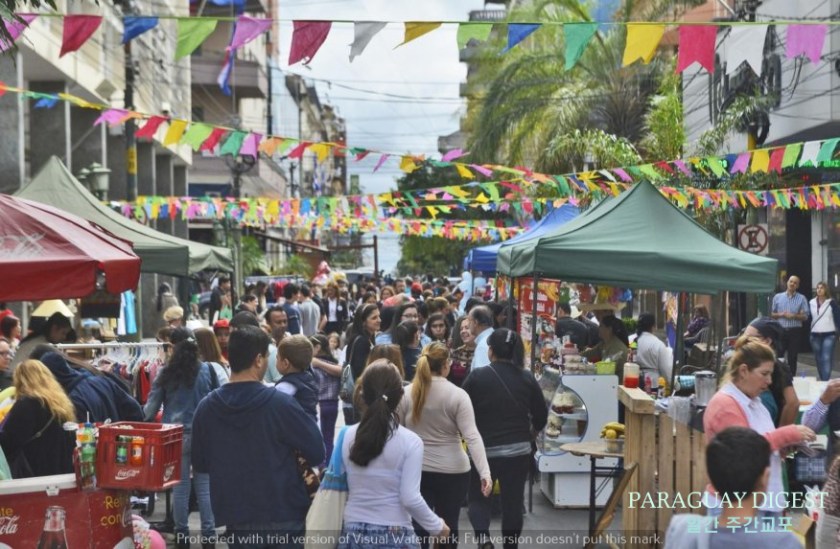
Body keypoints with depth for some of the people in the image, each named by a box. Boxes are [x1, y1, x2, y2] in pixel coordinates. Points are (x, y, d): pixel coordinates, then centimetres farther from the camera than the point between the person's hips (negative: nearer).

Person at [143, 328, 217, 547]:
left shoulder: (166, 374, -5)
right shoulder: (207, 370, -4)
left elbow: (151, 407, 1)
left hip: (176, 436, 0)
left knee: (180, 486, 9)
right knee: (204, 485, 6)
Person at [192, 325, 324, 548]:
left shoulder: (206, 408, -4)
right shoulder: (280, 403, -16)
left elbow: (199, 464, 8)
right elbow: (317, 452, -10)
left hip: (236, 519, 3)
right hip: (284, 517, -3)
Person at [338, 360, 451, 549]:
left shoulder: (348, 436, -1)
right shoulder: (410, 442, -11)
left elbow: (343, 486, 4)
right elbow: (410, 498, -13)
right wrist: (437, 526, 1)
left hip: (353, 532, 3)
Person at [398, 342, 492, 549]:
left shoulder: (407, 393, -2)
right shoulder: (457, 395, -9)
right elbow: (472, 437, -16)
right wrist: (485, 472, -19)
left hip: (416, 470, 2)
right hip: (452, 472, -1)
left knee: (417, 528, 3)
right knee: (448, 527, 13)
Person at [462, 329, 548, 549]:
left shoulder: (477, 377, -9)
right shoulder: (527, 378, 0)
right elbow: (541, 416, 6)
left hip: (484, 449, -2)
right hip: (518, 450, 2)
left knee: (478, 497, 13)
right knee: (513, 502, 11)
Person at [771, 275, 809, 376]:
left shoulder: (802, 298, 3)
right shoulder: (777, 297, 8)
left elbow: (805, 316, 0)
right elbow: (772, 314, 9)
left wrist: (793, 316, -15)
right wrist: (781, 314, -11)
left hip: (795, 331, -1)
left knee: (792, 358, 4)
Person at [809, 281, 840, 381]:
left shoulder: (832, 303, -1)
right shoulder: (811, 303, 10)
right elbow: (808, 319, 14)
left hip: (829, 335, -4)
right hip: (815, 335, 4)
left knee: (827, 359, -14)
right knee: (819, 359, 9)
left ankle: (825, 381, -17)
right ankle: (822, 380, 18)